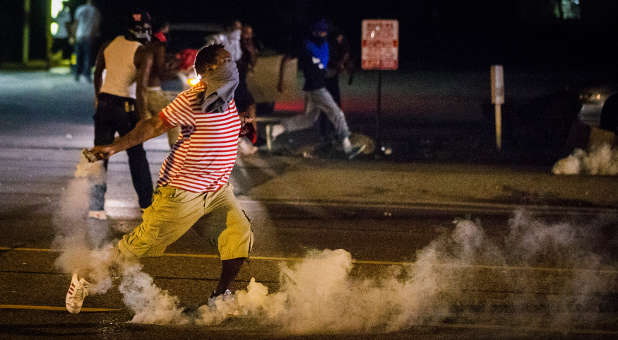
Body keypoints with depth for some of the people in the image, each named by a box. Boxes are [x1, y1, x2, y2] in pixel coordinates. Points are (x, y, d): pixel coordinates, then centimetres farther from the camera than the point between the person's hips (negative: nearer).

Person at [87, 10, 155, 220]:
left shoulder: (109, 45, 4)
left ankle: (96, 205, -1)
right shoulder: (144, 54, -13)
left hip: (104, 104, 4)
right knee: (136, 154, 13)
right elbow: (141, 89, -18)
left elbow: (97, 74, 16)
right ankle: (146, 201, 21)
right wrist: (142, 119, -12)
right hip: (126, 107, -4)